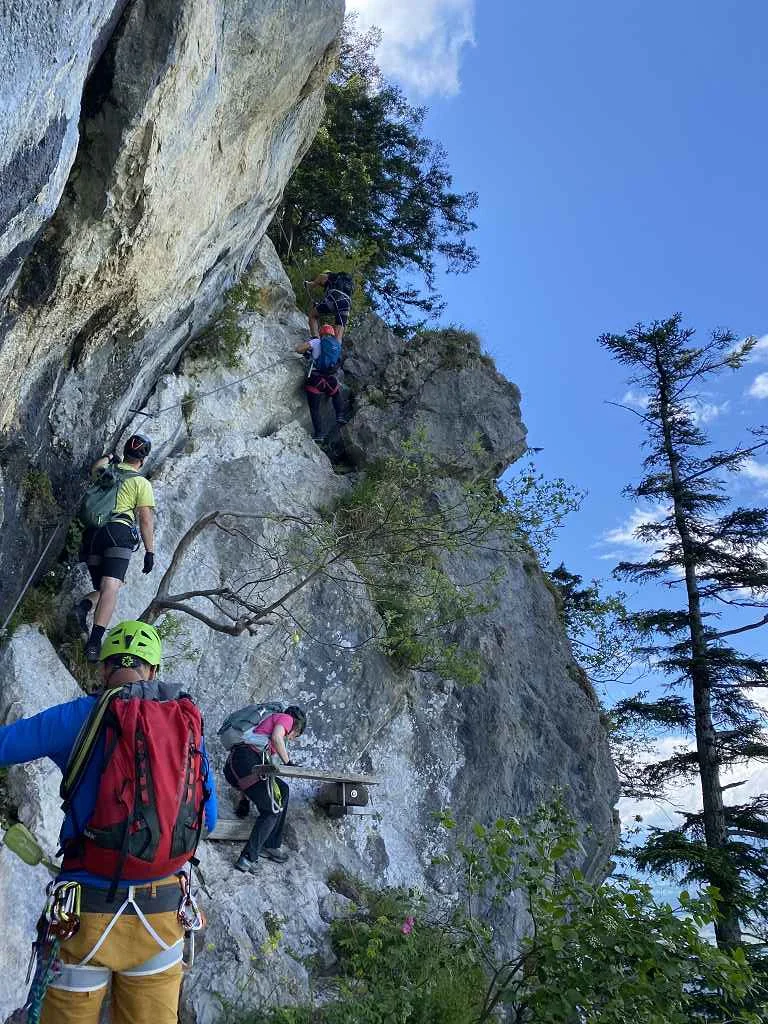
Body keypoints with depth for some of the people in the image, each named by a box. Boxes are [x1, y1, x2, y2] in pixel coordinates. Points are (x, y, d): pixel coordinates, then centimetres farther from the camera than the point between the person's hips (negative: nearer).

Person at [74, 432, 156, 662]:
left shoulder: (106, 471, 20)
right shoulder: (142, 482, 6)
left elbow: (94, 468, 47)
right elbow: (146, 520, 0)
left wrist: (108, 457, 66)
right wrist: (150, 551, 3)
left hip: (92, 534, 6)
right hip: (119, 532, -6)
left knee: (104, 586, 19)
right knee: (111, 587, -18)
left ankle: (85, 605, -12)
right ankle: (95, 641, -34)